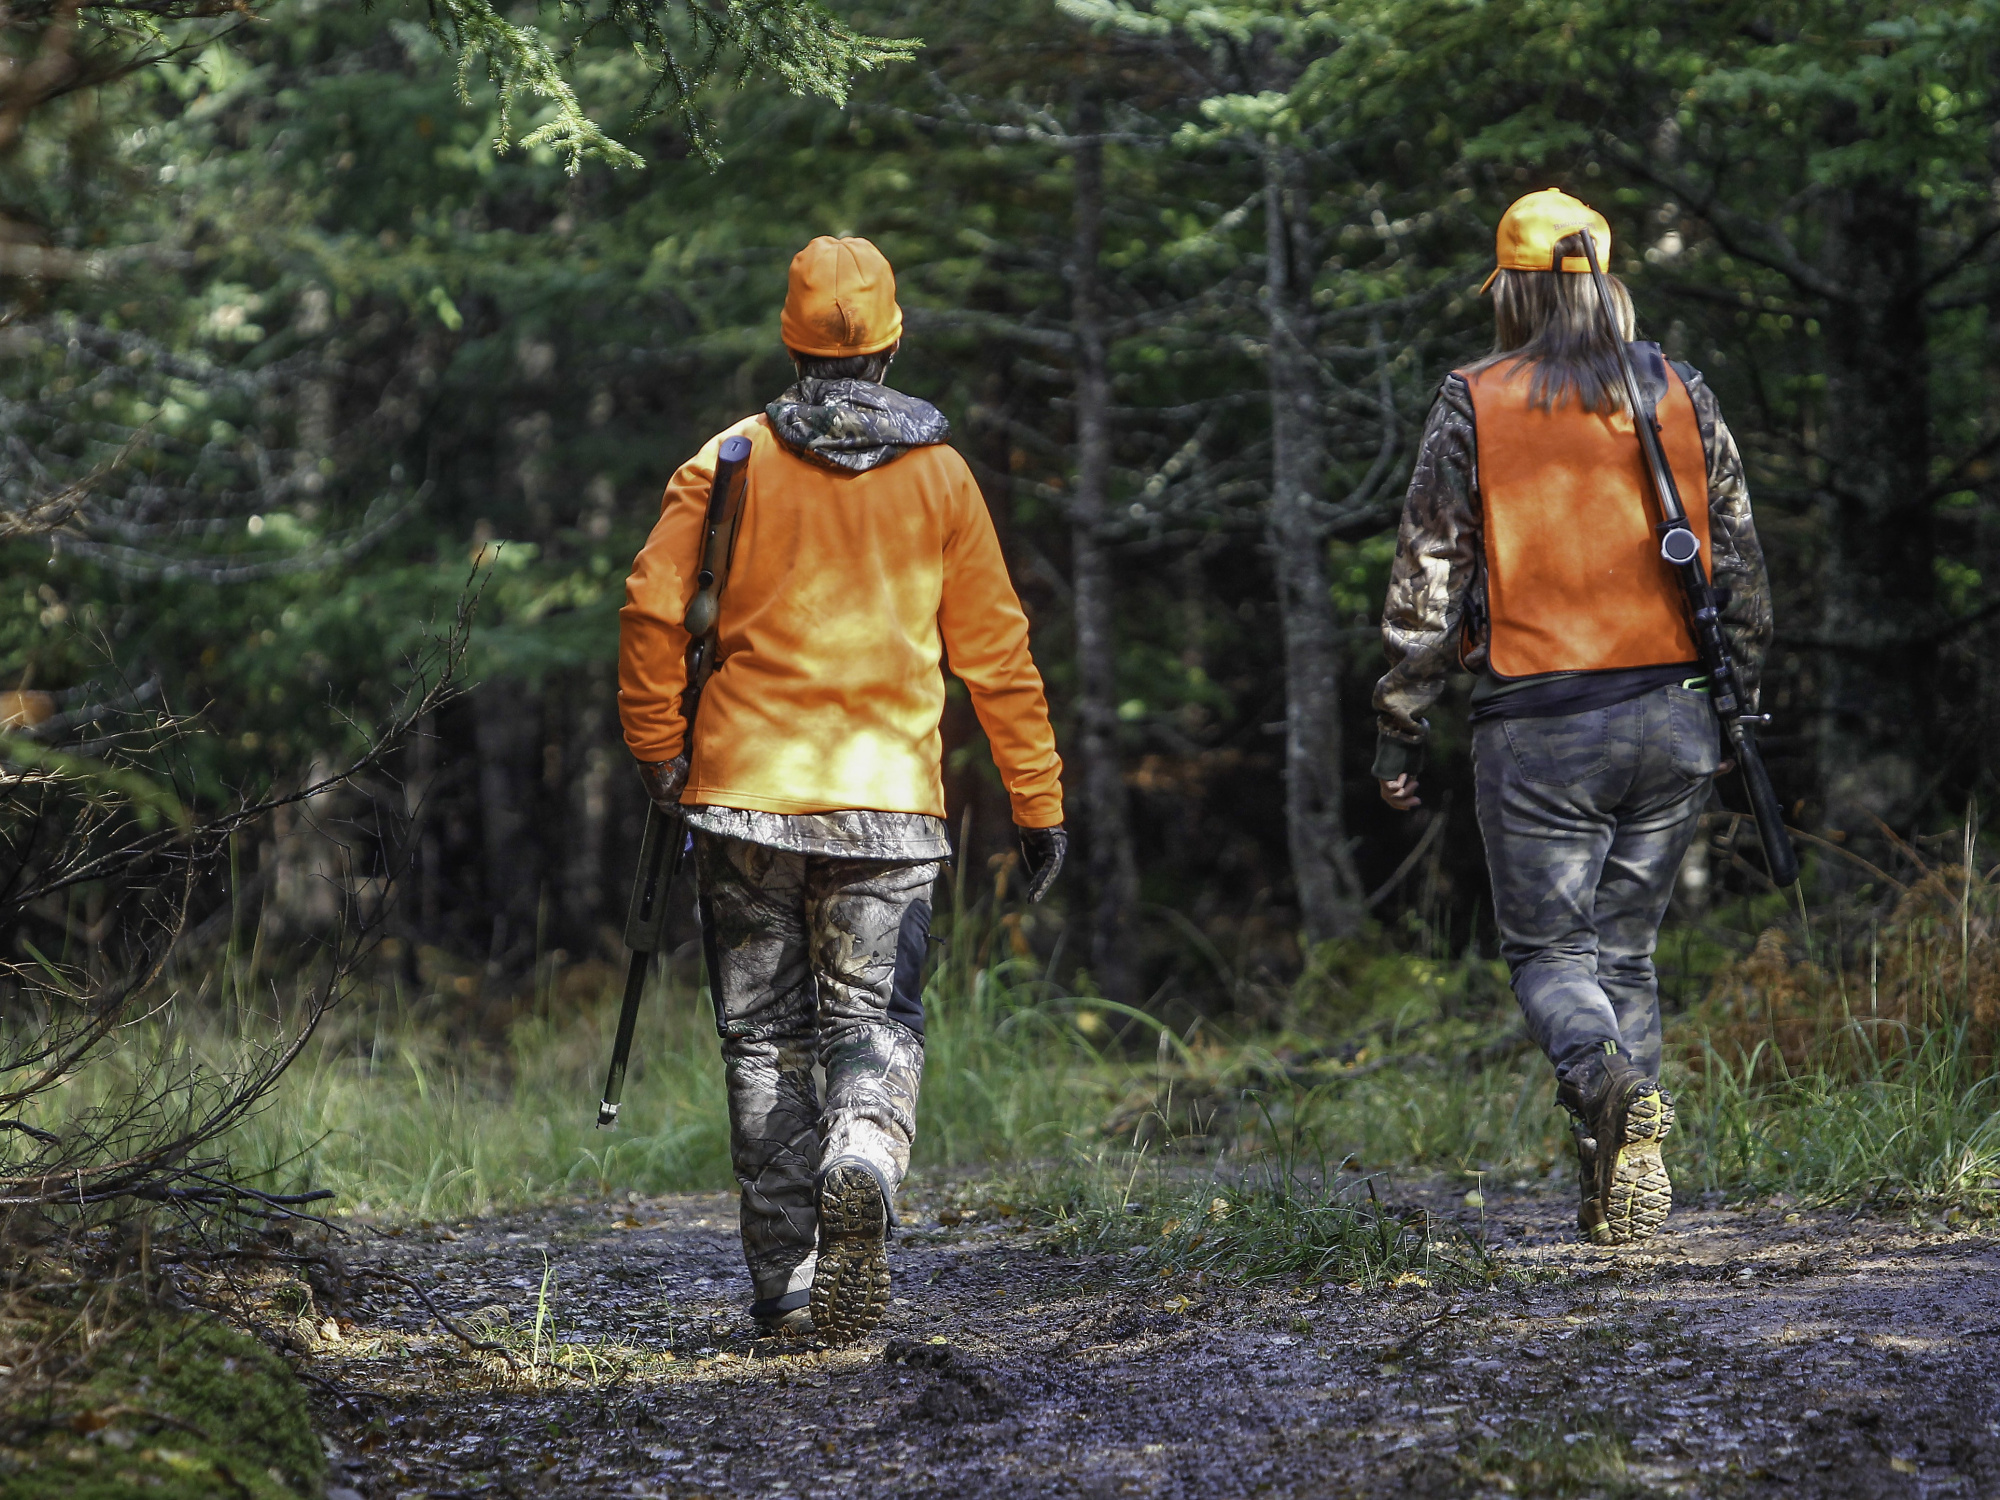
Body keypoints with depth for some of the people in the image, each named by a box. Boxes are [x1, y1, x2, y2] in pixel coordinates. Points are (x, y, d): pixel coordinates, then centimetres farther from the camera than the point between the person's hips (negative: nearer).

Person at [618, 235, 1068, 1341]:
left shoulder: (731, 461, 1)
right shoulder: (938, 473, 4)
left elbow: (653, 609, -6)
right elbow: (993, 648, 6)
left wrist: (657, 749, 5)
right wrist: (1038, 801, 12)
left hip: (746, 790, 0)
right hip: (888, 796, 0)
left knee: (763, 1038, 7)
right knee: (874, 1020, 5)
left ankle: (786, 1286, 4)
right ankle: (862, 1161, -28)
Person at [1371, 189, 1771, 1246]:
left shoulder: (1473, 405, -2)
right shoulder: (1682, 394, 7)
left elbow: (1427, 577, -3)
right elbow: (1740, 562, 9)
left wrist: (1398, 729, 3)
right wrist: (1739, 700, 17)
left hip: (1537, 723, -3)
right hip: (1670, 713, 3)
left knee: (1547, 951, 5)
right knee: (1626, 947, 13)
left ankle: (1606, 1079, -27)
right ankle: (1619, 1189, 6)